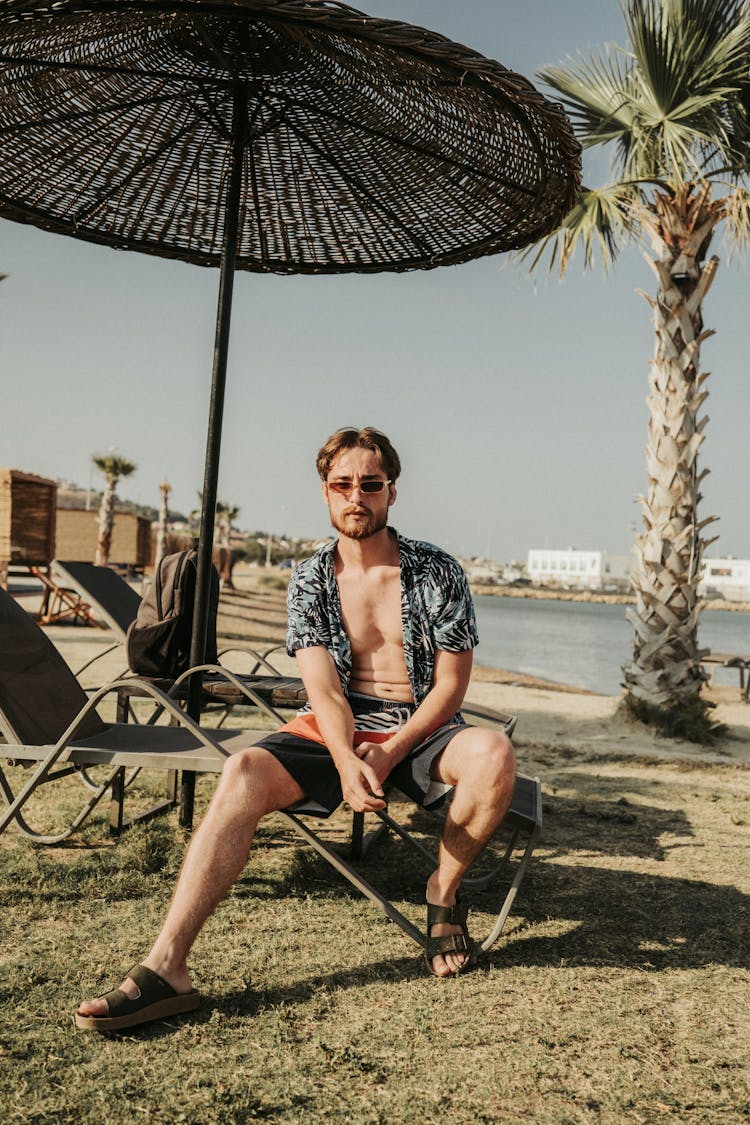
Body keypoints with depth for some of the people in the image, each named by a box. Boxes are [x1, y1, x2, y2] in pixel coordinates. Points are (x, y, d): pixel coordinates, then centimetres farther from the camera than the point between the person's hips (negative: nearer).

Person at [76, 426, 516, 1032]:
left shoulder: (438, 572, -1)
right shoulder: (310, 580, 4)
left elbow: (451, 685, -3)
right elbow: (323, 688, -6)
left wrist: (388, 753, -17)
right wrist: (348, 762, -27)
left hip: (420, 727, -1)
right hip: (337, 728, 1)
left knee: (493, 753, -34)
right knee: (244, 772, -28)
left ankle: (444, 894, -6)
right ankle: (167, 966, -31)